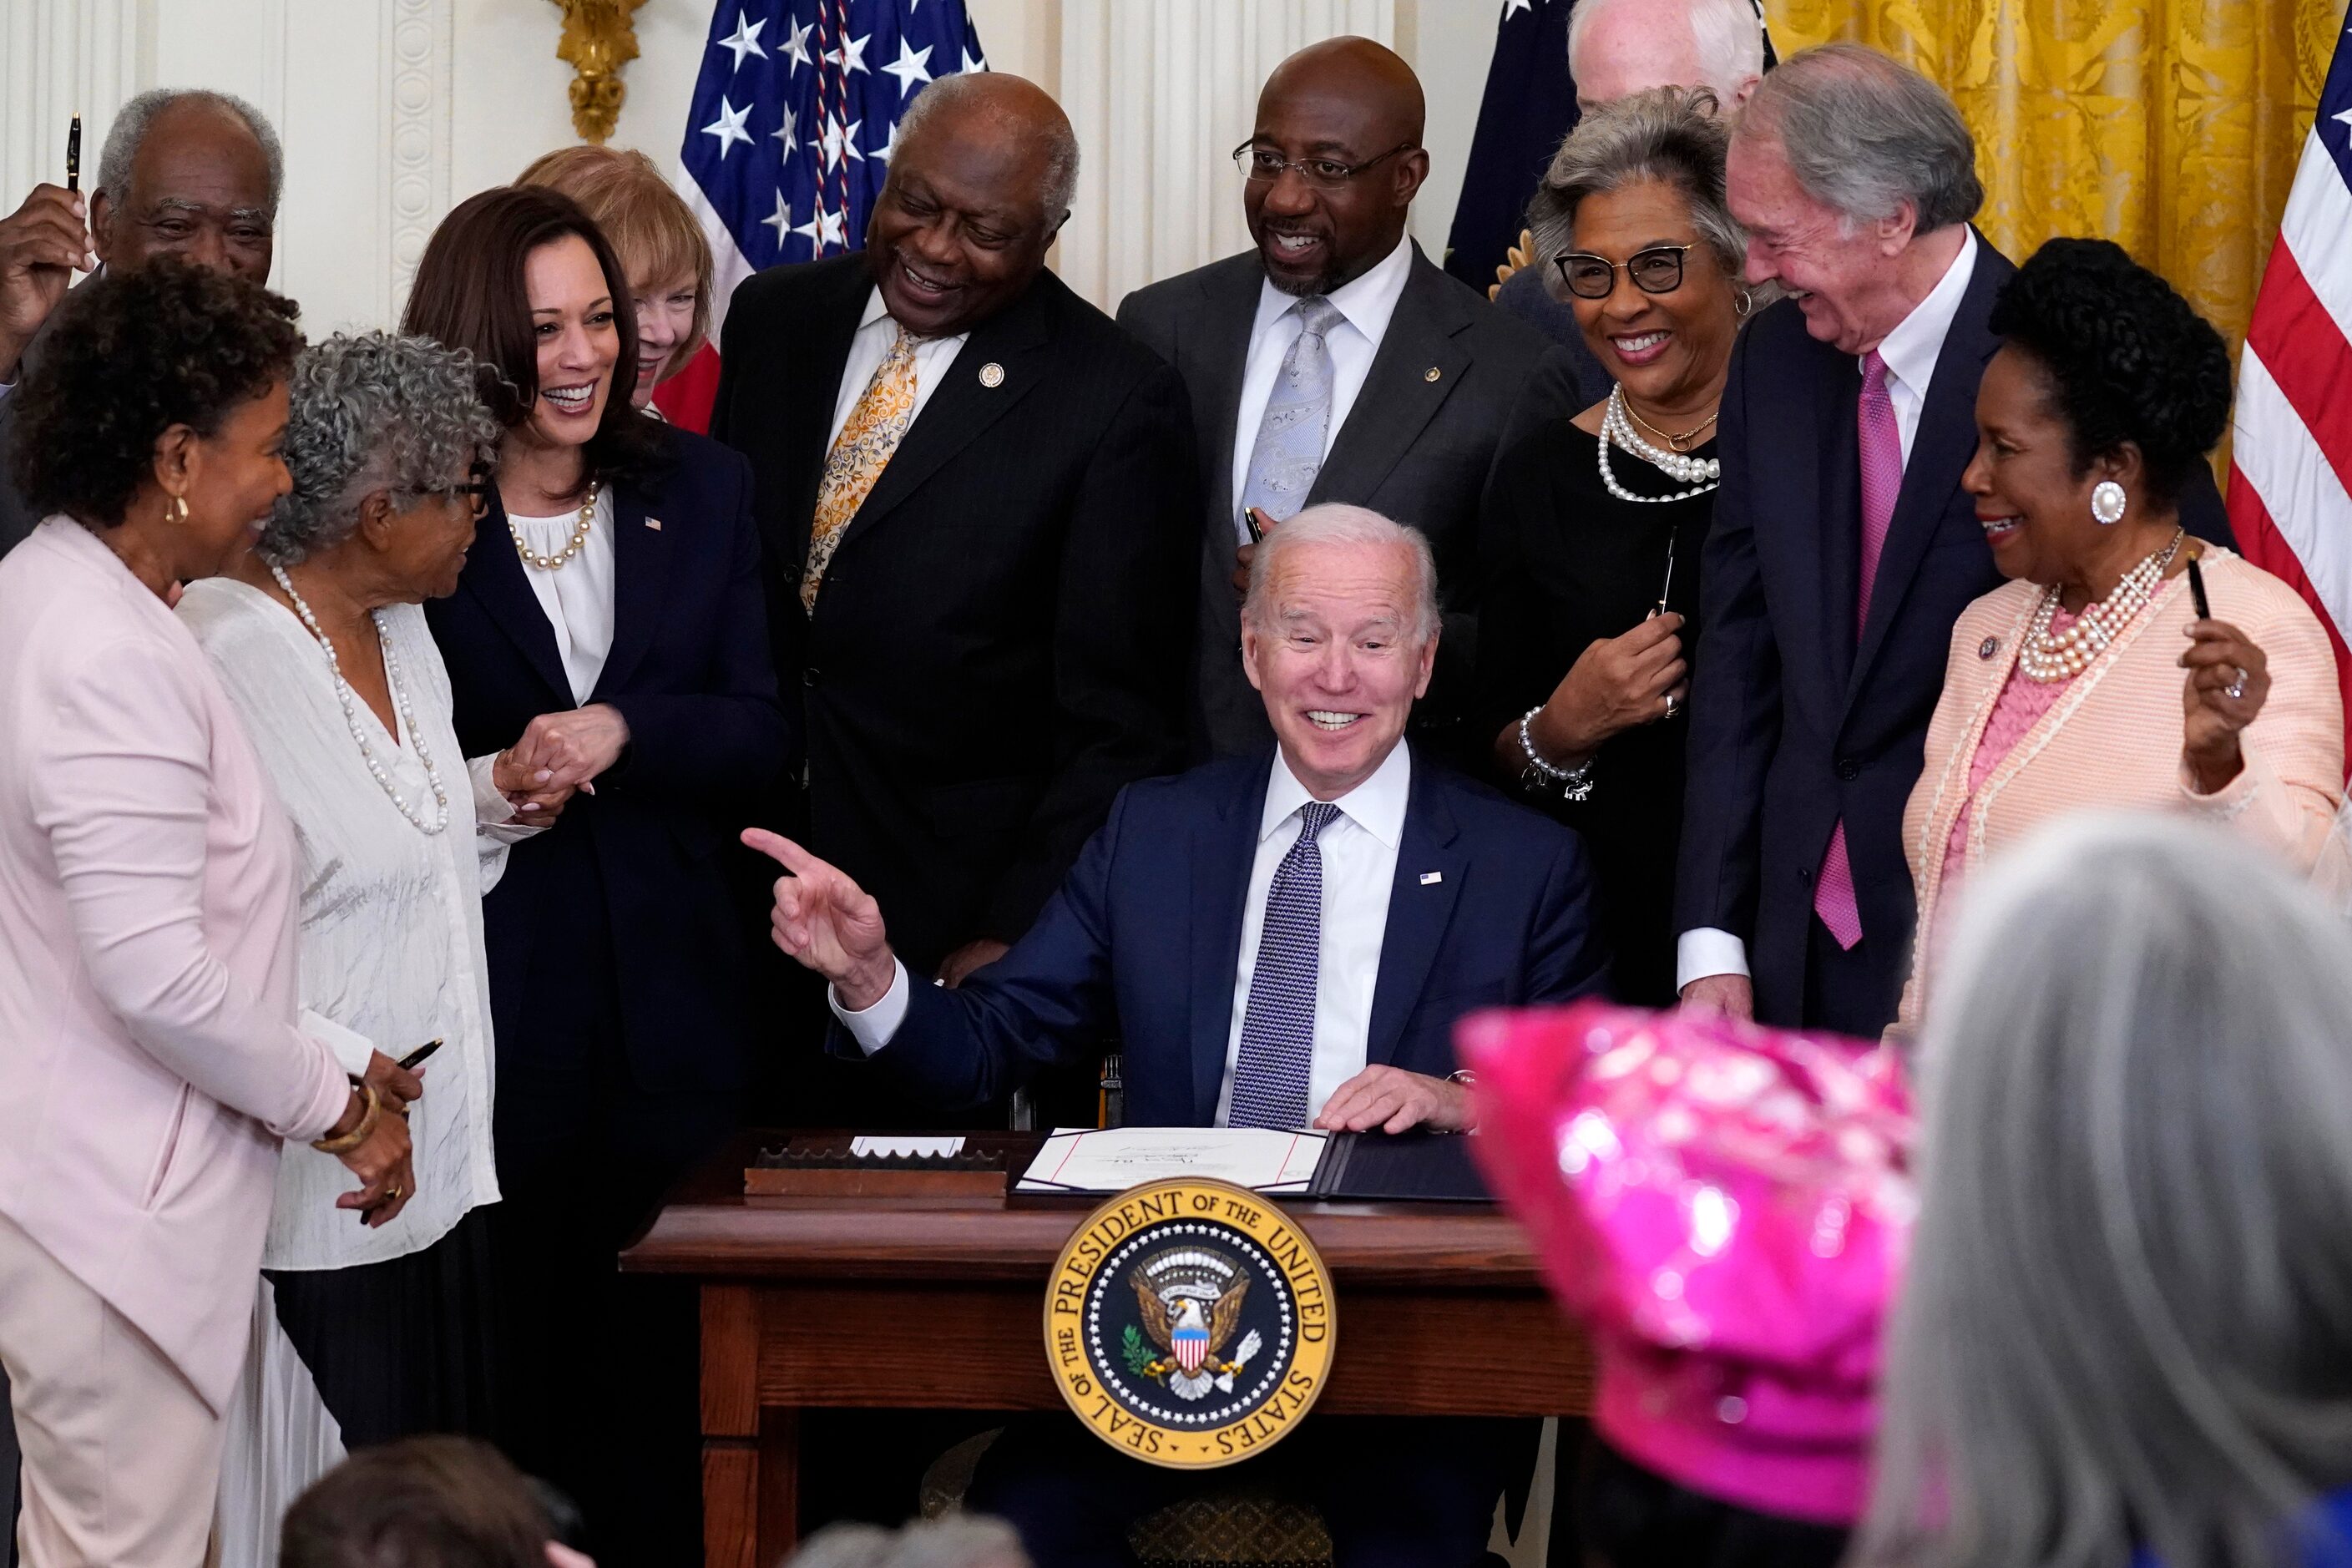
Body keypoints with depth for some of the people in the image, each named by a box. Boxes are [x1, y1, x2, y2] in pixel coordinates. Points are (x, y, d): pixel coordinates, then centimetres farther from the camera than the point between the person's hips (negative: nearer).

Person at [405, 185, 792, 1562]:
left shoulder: (700, 490, 8)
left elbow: (762, 735, 2)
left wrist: (623, 731, -14)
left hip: (672, 992, 3)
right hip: (492, 996, -2)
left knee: (669, 1351, 4)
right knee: (513, 1354, 3)